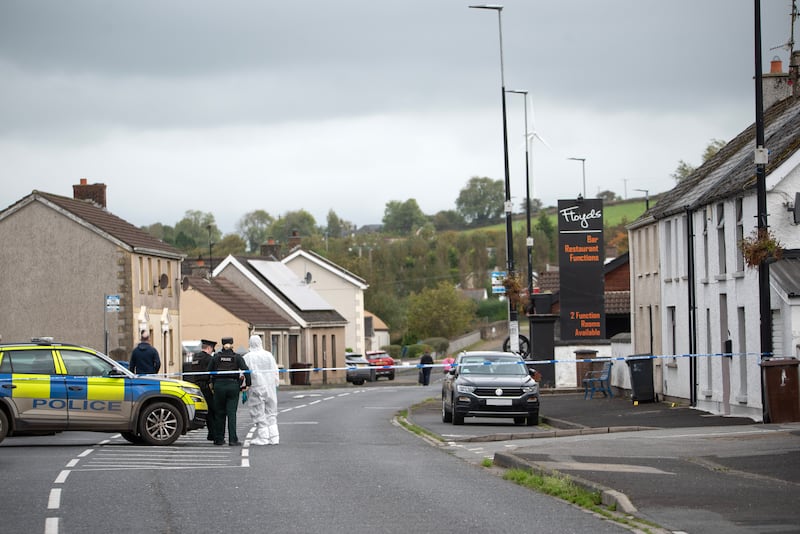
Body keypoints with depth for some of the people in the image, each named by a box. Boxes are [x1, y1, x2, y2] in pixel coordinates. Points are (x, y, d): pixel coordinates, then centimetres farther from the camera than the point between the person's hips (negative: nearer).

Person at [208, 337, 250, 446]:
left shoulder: (216, 357, 3)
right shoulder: (237, 357, -1)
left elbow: (209, 371, 4)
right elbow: (246, 370, -10)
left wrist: (212, 384, 14)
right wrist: (247, 384, -3)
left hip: (219, 386, 1)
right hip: (233, 386, -1)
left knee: (219, 413, 10)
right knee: (232, 413, 0)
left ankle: (219, 439, 13)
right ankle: (233, 439, -7)